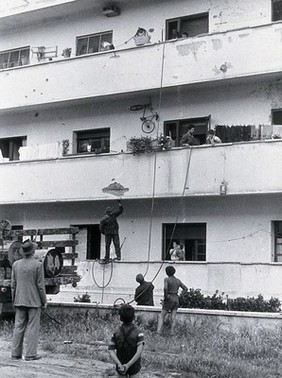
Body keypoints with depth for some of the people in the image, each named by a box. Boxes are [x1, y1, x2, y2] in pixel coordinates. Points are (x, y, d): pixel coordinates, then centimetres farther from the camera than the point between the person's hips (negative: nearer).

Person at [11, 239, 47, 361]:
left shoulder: (16, 264, 1)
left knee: (18, 327, 10)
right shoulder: (38, 265, -12)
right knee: (32, 327, 1)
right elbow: (40, 285, -11)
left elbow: (13, 285, 5)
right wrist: (44, 301, -1)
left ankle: (16, 353, 13)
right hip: (34, 301, -4)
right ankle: (30, 354, 2)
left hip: (20, 301, 4)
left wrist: (14, 300, 15)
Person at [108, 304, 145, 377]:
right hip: (134, 367, -1)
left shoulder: (116, 334, -15)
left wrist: (119, 365, -34)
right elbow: (139, 352, -33)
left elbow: (111, 351, -25)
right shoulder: (138, 333, -21)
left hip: (120, 367, 1)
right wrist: (128, 365, -35)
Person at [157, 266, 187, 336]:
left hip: (169, 299, -5)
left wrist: (165, 296, -12)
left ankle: (159, 332, -9)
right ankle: (172, 333, -4)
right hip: (176, 299, 5)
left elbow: (165, 288, -26)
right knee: (173, 318, 3)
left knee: (161, 316, 3)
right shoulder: (178, 280, 9)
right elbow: (185, 288, 14)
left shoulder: (167, 279, -8)